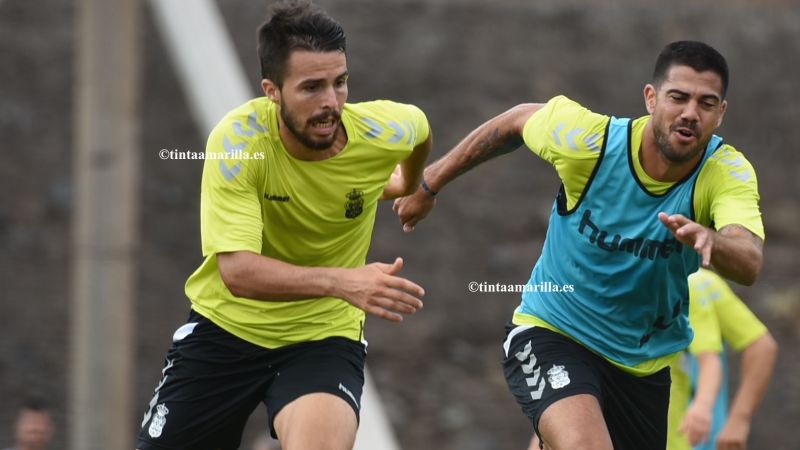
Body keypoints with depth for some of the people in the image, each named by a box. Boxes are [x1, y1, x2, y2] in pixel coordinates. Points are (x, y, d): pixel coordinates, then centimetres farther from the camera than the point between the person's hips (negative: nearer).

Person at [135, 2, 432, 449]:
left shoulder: (380, 133, -16)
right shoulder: (237, 141, -24)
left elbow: (420, 127, 11)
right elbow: (237, 270, -34)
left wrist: (411, 186, 32)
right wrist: (341, 281, -48)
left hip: (325, 335, 0)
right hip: (226, 327, 0)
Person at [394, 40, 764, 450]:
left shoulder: (727, 171, -21)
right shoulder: (589, 140, -20)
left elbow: (749, 265, -40)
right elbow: (518, 121, 2)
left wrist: (709, 240, -63)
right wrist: (430, 183, 11)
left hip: (648, 363, 3)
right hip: (552, 334, -3)